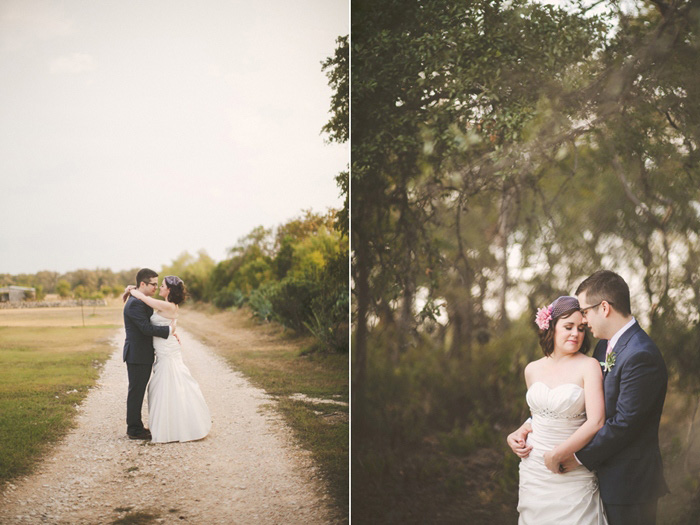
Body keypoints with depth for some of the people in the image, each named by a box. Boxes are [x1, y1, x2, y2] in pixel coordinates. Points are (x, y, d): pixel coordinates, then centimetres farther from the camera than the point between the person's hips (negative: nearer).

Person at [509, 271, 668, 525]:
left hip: (629, 484, -8)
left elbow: (623, 423, -22)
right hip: (607, 475, 8)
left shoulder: (641, 356, -22)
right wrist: (528, 426, -1)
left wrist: (581, 457, -12)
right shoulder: (605, 346, 8)